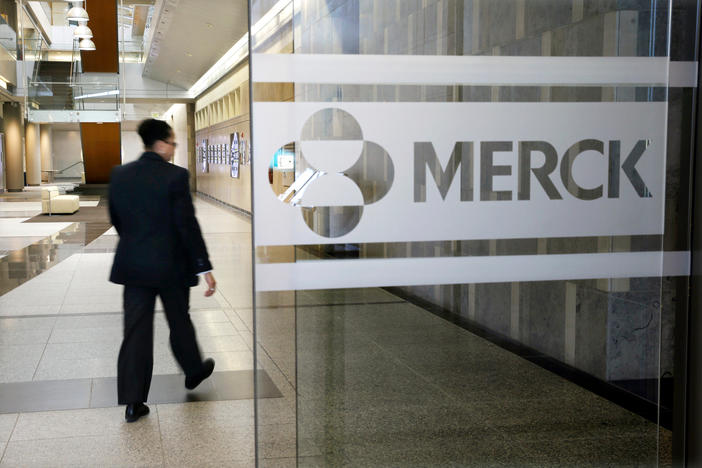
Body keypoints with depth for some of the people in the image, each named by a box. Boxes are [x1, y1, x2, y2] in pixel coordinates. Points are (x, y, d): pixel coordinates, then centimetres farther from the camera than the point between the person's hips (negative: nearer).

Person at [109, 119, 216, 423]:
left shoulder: (119, 175, 1)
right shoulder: (175, 176, -14)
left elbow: (115, 219, 11)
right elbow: (188, 225, -16)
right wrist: (204, 267, -12)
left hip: (132, 265, 4)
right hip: (171, 265, -3)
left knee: (135, 331, 4)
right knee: (179, 323, 17)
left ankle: (132, 401, 3)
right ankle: (194, 371, 40)